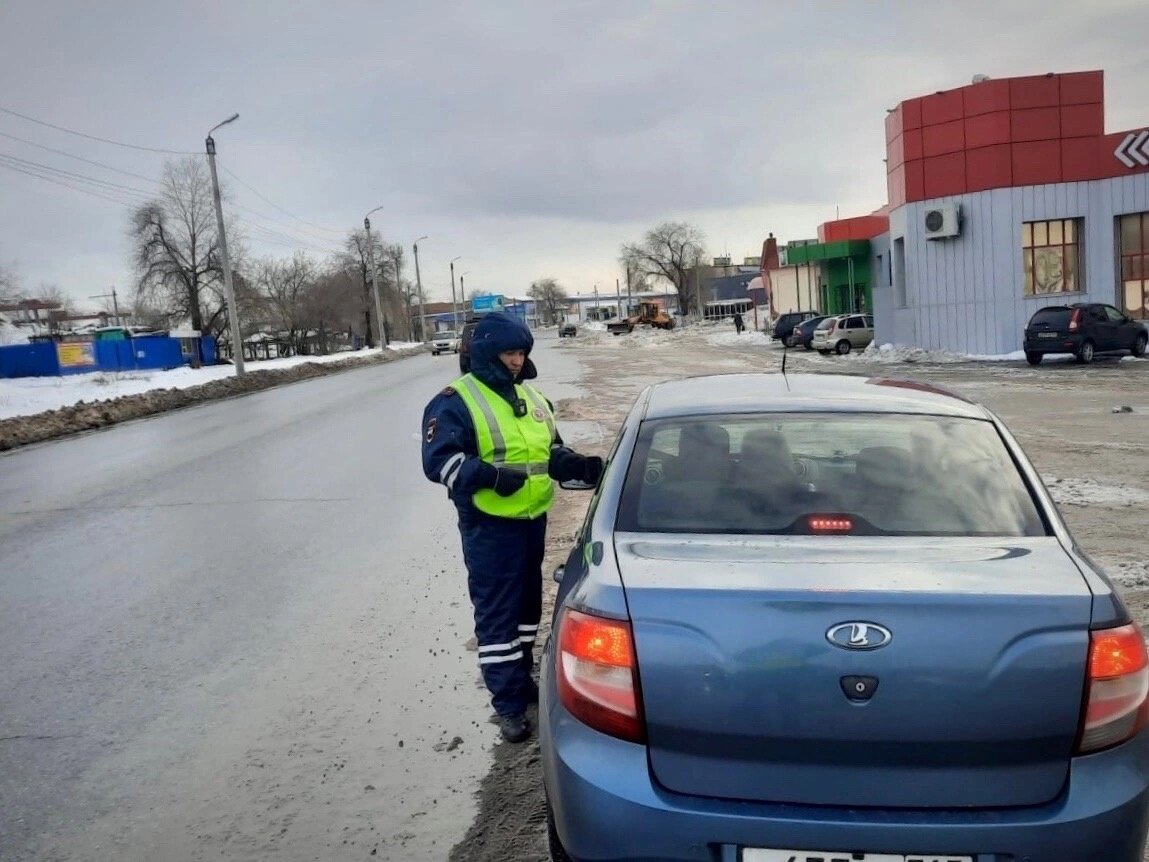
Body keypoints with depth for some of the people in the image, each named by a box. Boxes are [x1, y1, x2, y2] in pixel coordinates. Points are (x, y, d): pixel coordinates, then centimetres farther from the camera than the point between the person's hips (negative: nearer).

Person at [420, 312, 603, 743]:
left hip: (533, 519, 8)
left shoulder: (529, 395, 13)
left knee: (528, 602, 18)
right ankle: (508, 702, 7)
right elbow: (440, 460, -19)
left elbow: (551, 449, 21)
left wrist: (579, 465, 1)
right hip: (489, 526, -8)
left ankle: (521, 678, 36)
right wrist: (491, 475, -33)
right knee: (496, 612, -1)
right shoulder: (456, 401, -11)